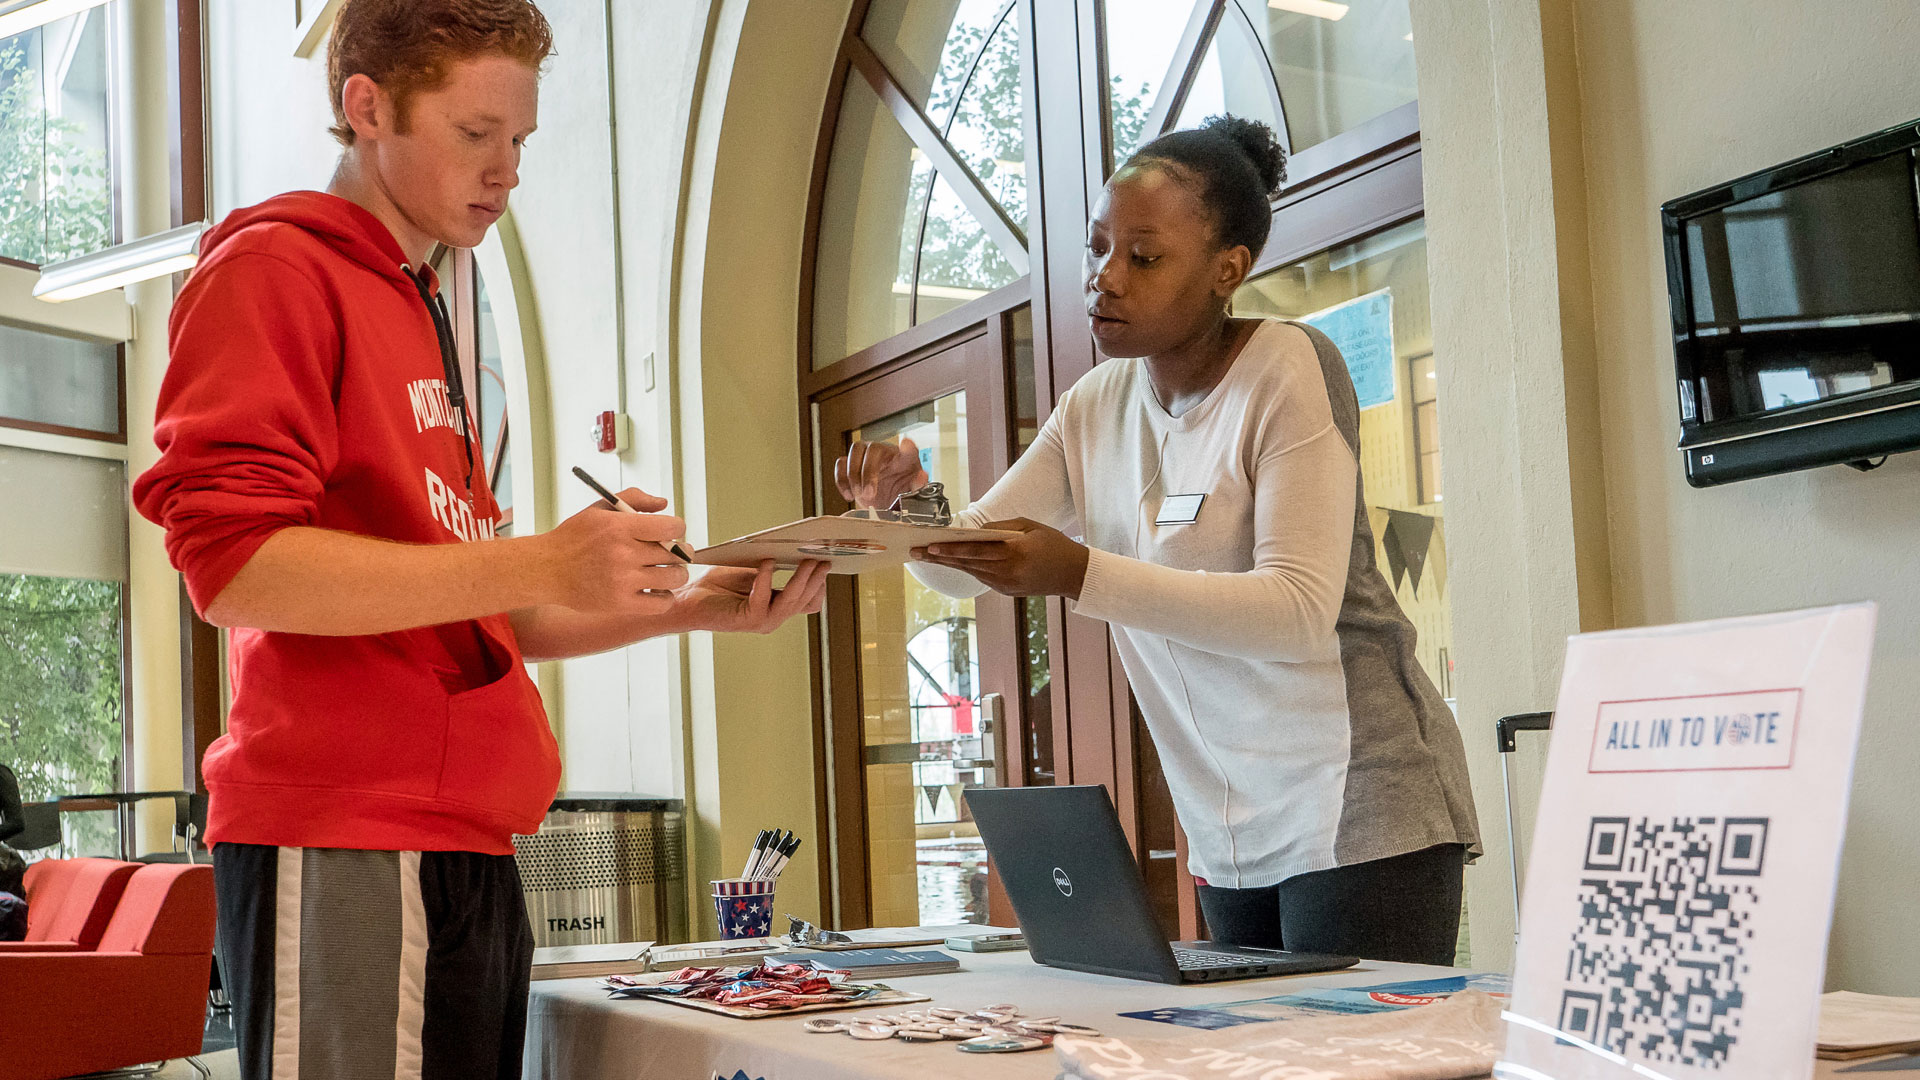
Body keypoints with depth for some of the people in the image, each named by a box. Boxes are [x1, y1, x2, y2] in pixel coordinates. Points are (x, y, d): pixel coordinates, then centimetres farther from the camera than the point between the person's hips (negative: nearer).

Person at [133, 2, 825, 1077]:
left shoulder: (423, 315, 24)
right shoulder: (273, 266, -1)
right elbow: (233, 563, -14)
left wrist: (684, 608, 13)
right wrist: (543, 562, -20)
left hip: (466, 849, 8)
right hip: (344, 848, -8)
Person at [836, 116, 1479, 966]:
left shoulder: (1288, 370, -11)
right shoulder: (1097, 408, 9)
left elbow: (1301, 611, -21)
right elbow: (965, 566, 10)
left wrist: (1078, 575, -31)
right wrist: (902, 503, -13)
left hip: (1360, 810, -6)